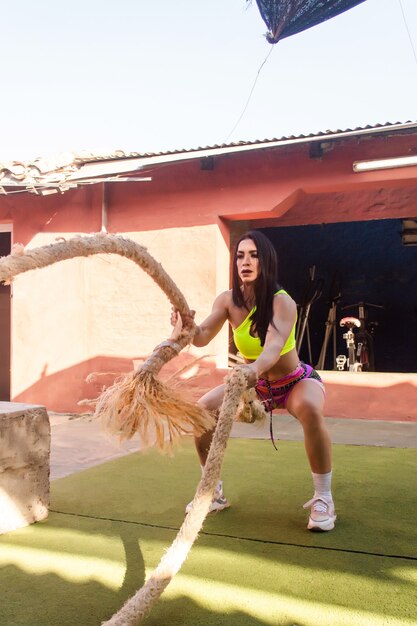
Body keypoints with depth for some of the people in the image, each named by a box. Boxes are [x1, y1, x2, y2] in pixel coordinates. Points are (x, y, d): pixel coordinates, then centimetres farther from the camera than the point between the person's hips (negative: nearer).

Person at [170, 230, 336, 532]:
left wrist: (254, 369, -67)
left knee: (310, 409, -38)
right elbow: (203, 336, -26)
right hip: (255, 383, 5)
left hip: (297, 382, -4)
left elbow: (274, 346, -46)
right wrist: (186, 327, -49)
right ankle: (214, 491, 7)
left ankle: (323, 498, -16)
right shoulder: (228, 300, -15)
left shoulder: (283, 302, -29)